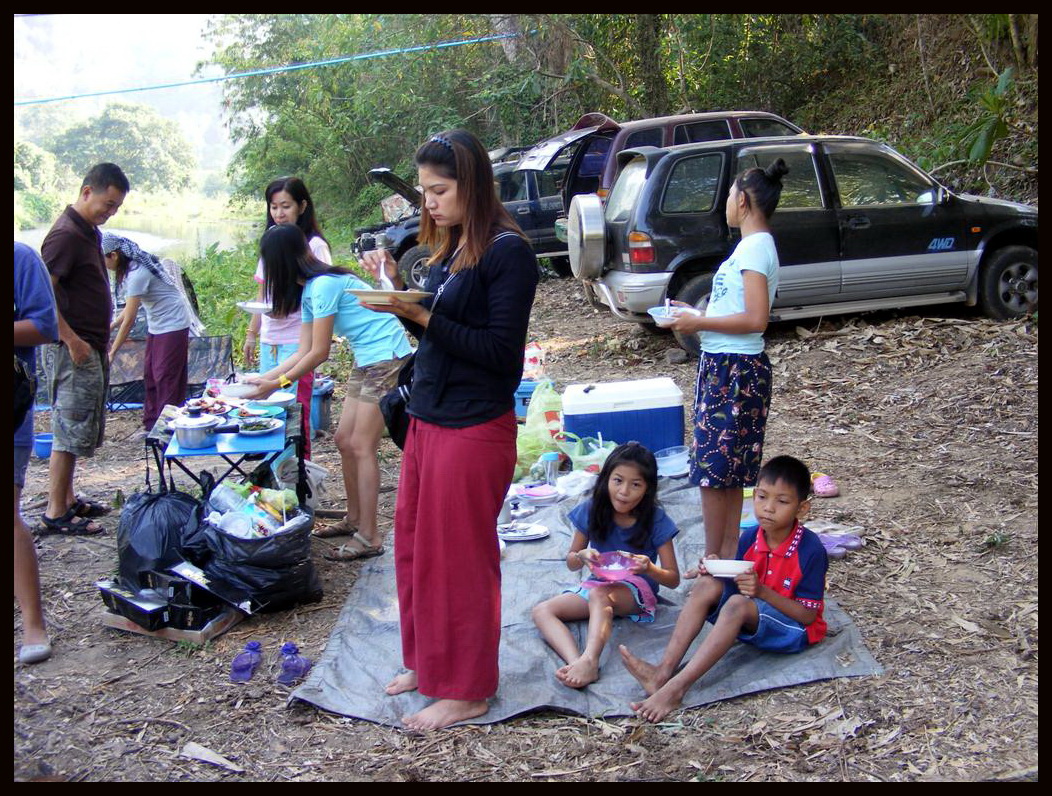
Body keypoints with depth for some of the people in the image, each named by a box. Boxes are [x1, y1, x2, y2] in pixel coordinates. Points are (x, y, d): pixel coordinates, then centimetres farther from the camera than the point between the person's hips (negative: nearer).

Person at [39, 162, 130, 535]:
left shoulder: (89, 232, 14)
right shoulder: (65, 235, -16)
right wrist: (72, 340, -22)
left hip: (93, 348, 10)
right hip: (77, 350, -10)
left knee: (80, 430, 16)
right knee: (69, 431, -5)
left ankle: (68, 499, 25)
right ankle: (56, 513, 1)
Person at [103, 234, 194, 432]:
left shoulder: (137, 274, -25)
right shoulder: (135, 266, 3)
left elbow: (129, 319, -23)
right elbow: (128, 309, 12)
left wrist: (112, 353, -18)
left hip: (172, 325, -9)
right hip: (156, 326, 9)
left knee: (166, 378, -6)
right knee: (150, 376, 9)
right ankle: (152, 427, 15)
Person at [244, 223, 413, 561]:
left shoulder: (324, 285, -19)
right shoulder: (309, 290, 12)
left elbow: (319, 353, -15)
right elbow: (303, 352, 14)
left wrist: (278, 384, -6)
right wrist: (264, 378, 11)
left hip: (387, 359, -10)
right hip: (366, 362, 10)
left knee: (361, 447, -9)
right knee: (345, 441, 13)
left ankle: (369, 538, -5)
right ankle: (355, 519, 26)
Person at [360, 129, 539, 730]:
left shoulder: (507, 251, -14)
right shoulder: (451, 247, 11)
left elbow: (502, 351, -18)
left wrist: (422, 315, -20)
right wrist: (398, 292, 1)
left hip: (474, 428, -8)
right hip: (429, 418, 8)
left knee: (459, 556, 2)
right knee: (414, 544, 16)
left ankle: (467, 689, 17)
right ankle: (427, 662, 33)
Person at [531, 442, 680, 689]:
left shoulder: (656, 520, -10)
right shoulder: (591, 511, -3)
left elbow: (673, 579, -6)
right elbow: (571, 563, 7)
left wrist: (649, 568, -28)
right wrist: (582, 556, -19)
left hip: (636, 588, -4)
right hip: (596, 583, 4)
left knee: (599, 594, -38)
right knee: (541, 611, -21)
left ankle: (589, 660, -59)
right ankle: (576, 662, -47)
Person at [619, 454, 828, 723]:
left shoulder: (811, 549, -18)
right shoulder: (750, 538, -2)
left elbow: (808, 615, -17)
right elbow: (738, 584, 7)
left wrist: (761, 590, -27)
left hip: (795, 629, -6)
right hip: (751, 621, 6)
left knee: (738, 604, -33)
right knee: (708, 585, -18)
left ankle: (676, 688, -42)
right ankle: (664, 670, -31)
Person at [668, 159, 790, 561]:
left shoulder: (755, 247, -16)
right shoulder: (753, 245, 14)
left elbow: (756, 319, -23)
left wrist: (700, 322, -16)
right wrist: (697, 316, 10)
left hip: (734, 371, -10)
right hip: (726, 366, 10)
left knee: (713, 469, -3)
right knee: (727, 471, 14)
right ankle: (726, 556, 21)